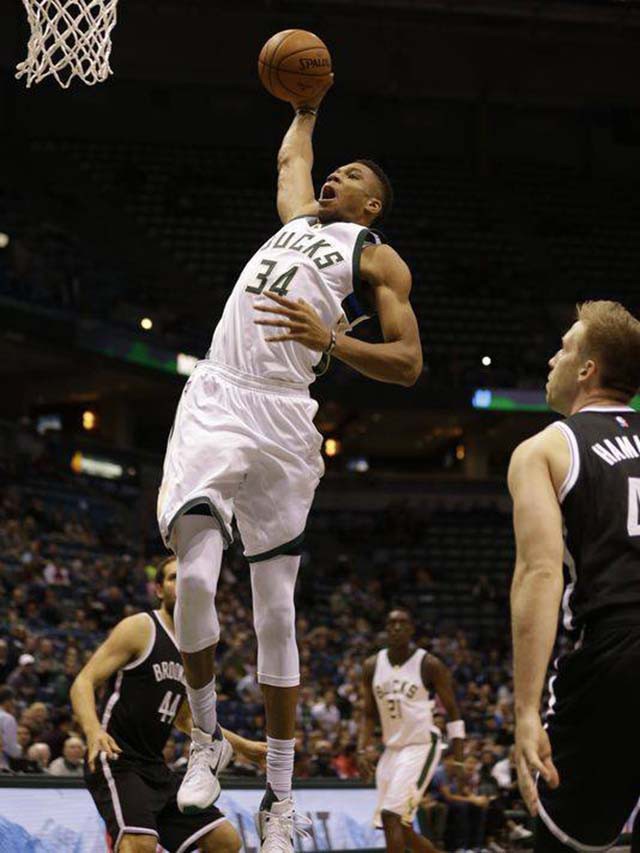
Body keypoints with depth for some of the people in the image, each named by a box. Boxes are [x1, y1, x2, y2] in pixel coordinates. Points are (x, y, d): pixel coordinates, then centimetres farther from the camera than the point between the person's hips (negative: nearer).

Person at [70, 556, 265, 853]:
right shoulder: (140, 628, -7)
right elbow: (84, 682, -14)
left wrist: (244, 746, 31)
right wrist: (93, 731, -33)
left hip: (155, 769, 8)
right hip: (116, 762, -8)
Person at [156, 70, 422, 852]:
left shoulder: (379, 259, 8)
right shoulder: (300, 215, 25)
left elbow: (408, 364, -1)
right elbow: (291, 154, 46)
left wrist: (330, 338, -14)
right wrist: (307, 105, 56)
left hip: (281, 421, -4)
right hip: (213, 402, 4)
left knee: (275, 612, 0)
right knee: (196, 579, -14)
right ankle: (205, 740, 8)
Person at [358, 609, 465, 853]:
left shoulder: (430, 665, -7)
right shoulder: (372, 666, 6)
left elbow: (453, 712, -3)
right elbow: (369, 714, 14)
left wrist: (458, 760, -7)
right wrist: (363, 750, 0)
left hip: (422, 747, -6)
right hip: (392, 749, 6)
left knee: (391, 816, -19)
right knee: (400, 828, 8)